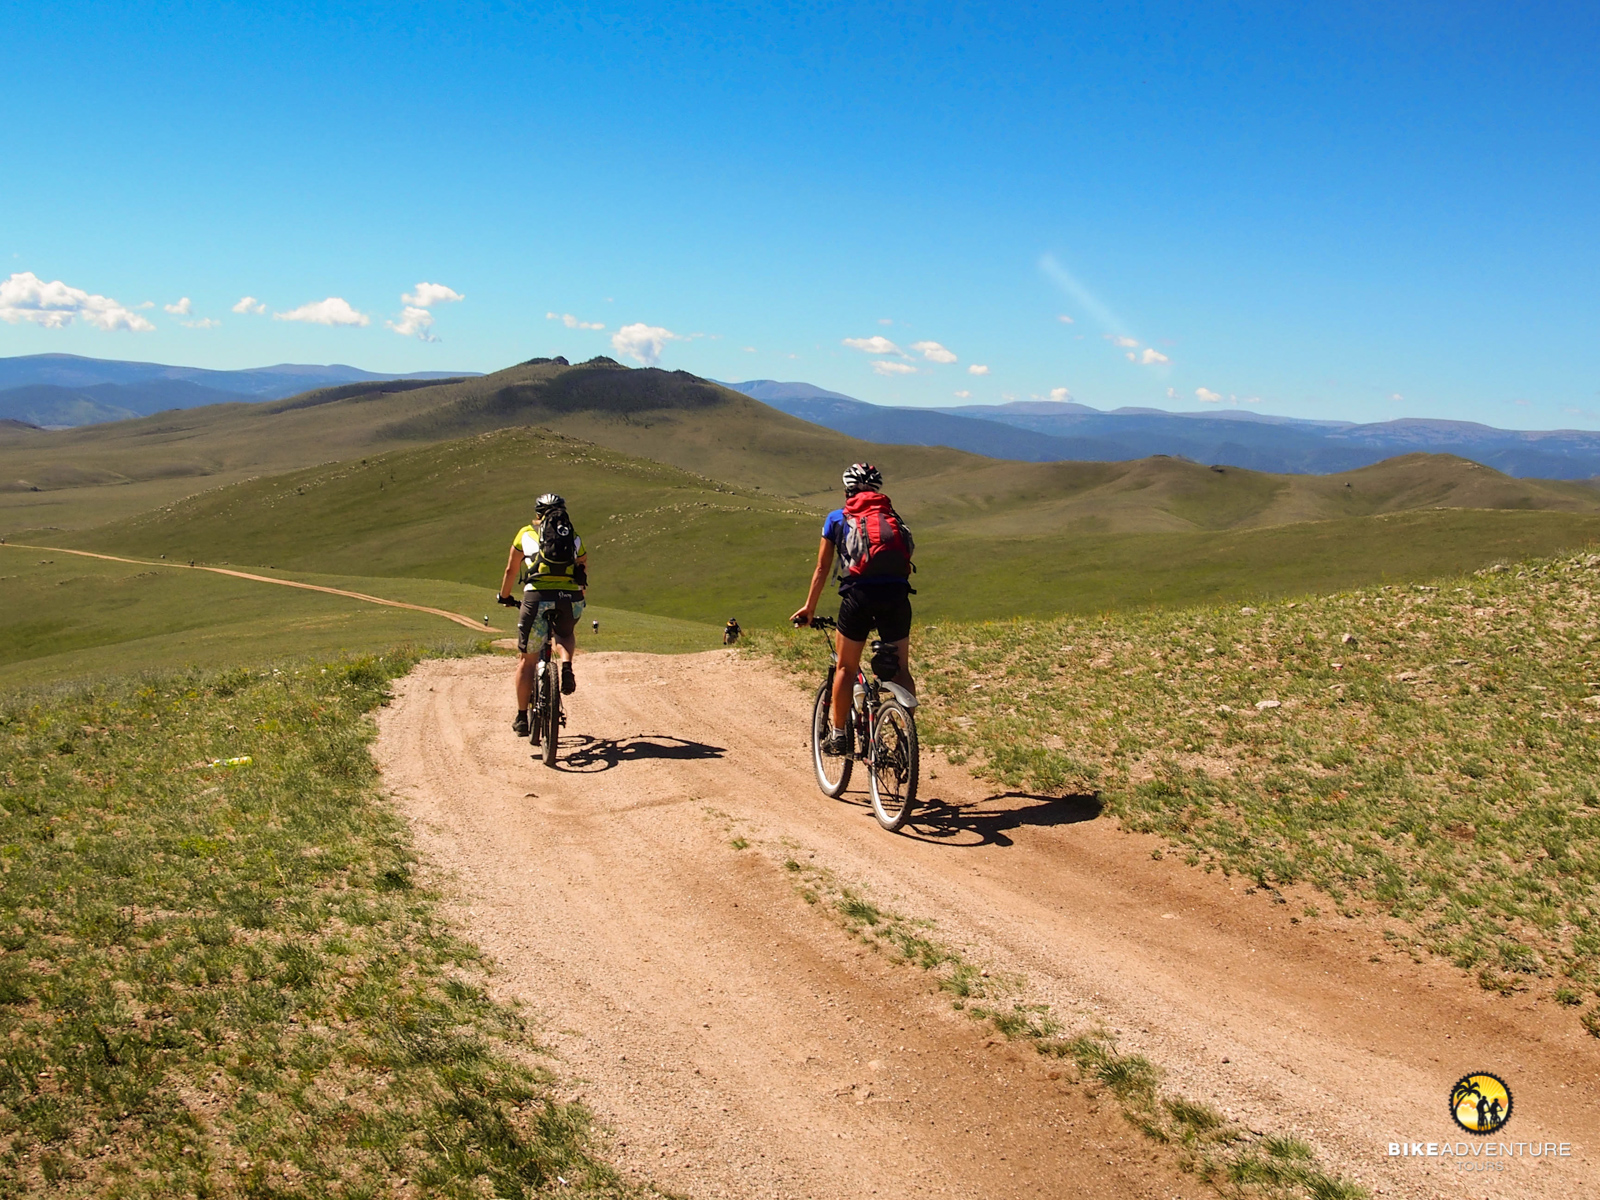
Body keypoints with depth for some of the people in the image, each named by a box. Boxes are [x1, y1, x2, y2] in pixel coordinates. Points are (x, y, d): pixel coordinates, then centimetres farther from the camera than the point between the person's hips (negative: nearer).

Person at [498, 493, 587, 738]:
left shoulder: (526, 533, 21)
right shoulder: (575, 537, 24)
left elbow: (511, 570, 29)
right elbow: (584, 575, 31)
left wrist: (504, 596, 46)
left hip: (537, 597, -2)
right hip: (570, 598, 2)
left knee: (527, 659, 13)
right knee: (566, 635, 34)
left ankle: (522, 718, 17)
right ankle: (566, 665, 3)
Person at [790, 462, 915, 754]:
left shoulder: (838, 518, 17)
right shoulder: (894, 517, 25)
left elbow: (822, 568, 18)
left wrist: (809, 607, 26)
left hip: (859, 594, -2)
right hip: (897, 595, 2)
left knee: (846, 668, 12)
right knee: (901, 670, 8)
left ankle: (838, 733, 15)